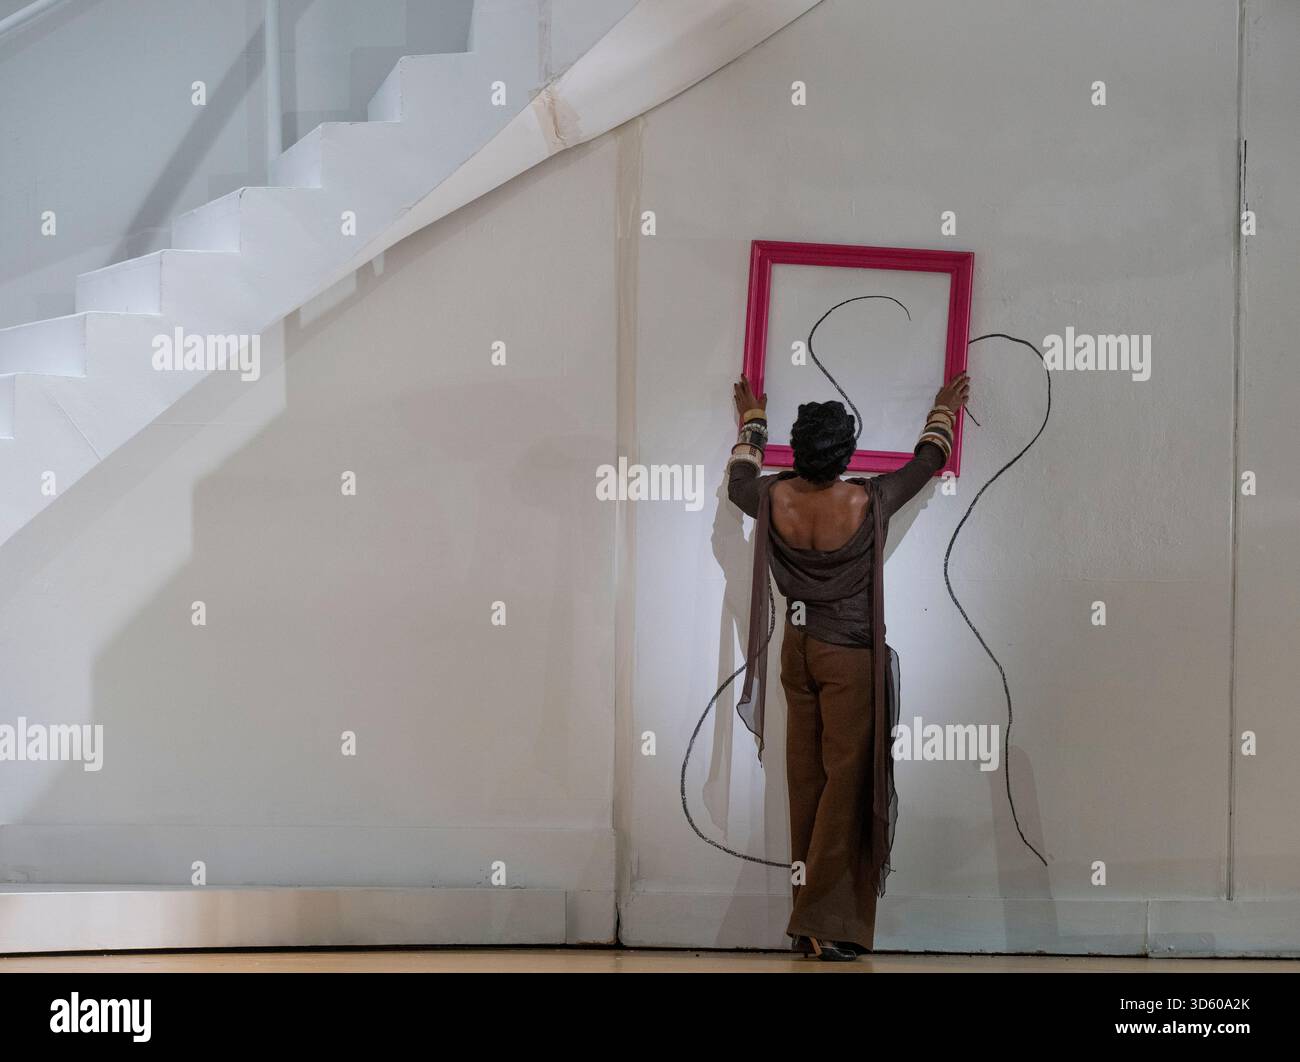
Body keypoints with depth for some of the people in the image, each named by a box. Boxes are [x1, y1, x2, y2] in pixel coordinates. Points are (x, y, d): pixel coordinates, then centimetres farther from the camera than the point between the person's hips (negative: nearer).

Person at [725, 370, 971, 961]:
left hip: (798, 654, 4)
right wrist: (943, 412, 22)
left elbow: (739, 482, 17)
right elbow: (926, 464, 3)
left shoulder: (775, 501, -9)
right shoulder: (867, 504, -16)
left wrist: (752, 422, 32)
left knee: (805, 781, 9)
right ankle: (824, 923, -8)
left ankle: (807, 920, 12)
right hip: (850, 658, -4)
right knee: (846, 781, -3)